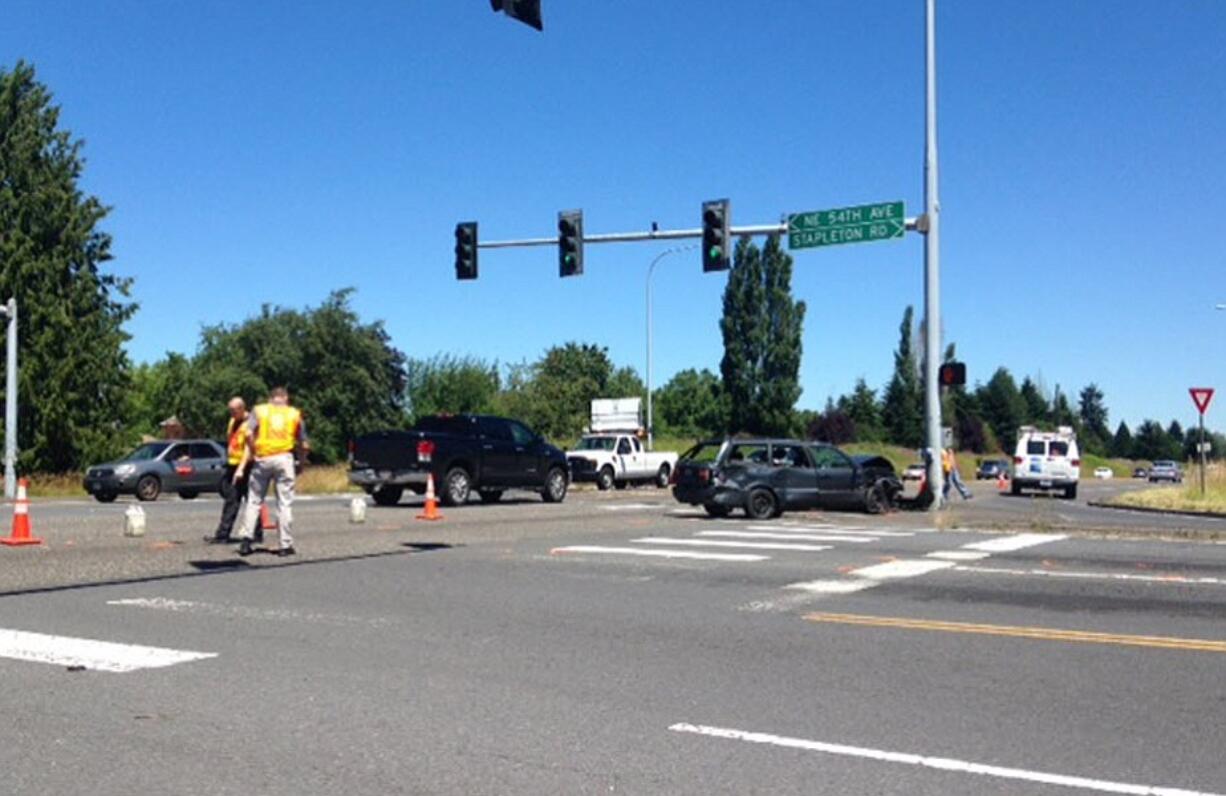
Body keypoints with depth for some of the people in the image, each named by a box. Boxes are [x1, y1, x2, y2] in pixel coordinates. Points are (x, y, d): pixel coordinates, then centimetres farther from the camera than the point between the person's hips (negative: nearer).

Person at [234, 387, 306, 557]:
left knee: (254, 501, 10)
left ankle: (246, 539, 3)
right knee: (285, 503, 3)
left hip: (262, 459, 0)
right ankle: (286, 544, 3)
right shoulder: (294, 414, 12)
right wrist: (295, 446, 29)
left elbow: (249, 434, -8)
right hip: (284, 458, 0)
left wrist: (253, 453, 4)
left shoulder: (259, 410, 10)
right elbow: (303, 445, 8)